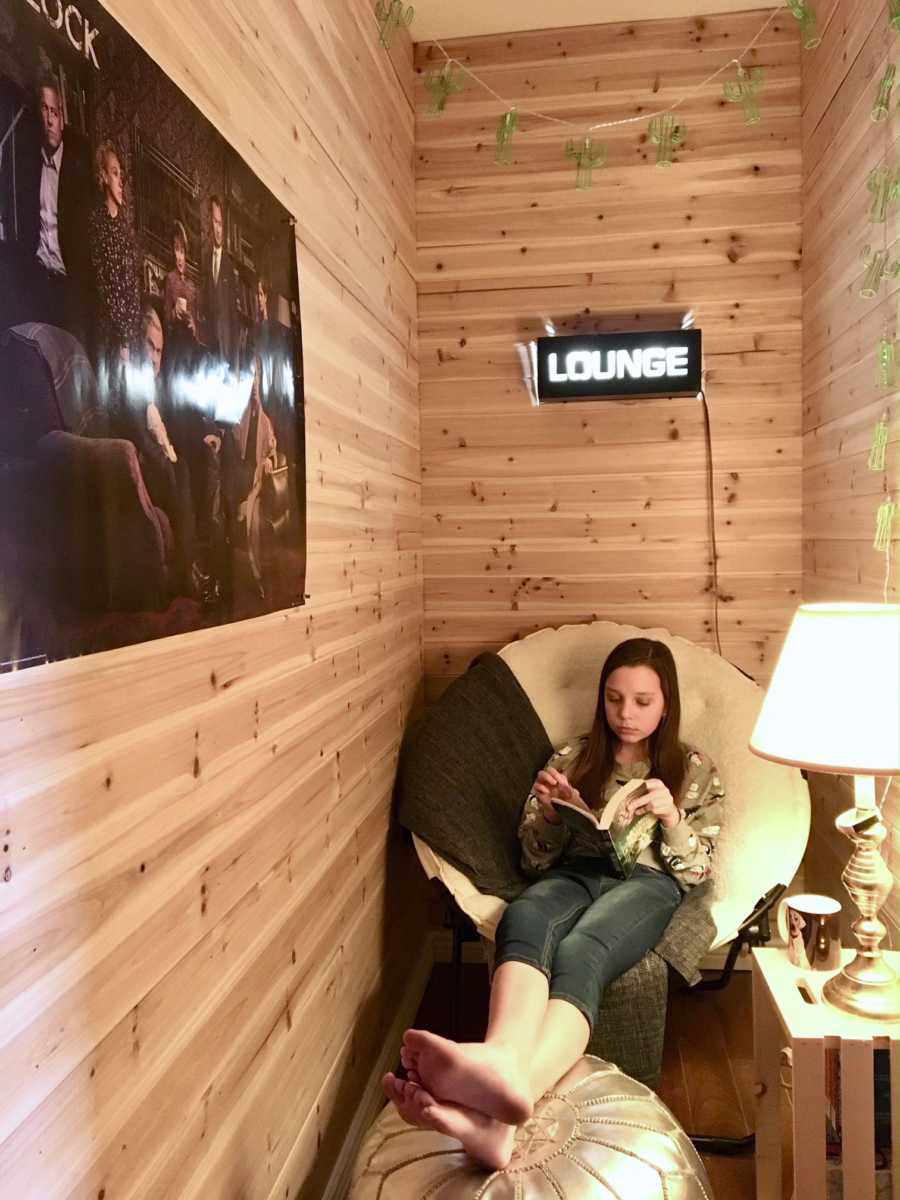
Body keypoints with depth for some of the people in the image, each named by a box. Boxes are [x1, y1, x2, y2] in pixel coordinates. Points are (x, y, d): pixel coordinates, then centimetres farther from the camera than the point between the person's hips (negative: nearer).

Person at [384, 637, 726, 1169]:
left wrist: (670, 815, -7)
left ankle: (502, 1114, -68)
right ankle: (501, 1066, -69)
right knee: (524, 918, -39)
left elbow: (697, 871, 13)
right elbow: (536, 859, 19)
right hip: (575, 873, 2)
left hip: (647, 882, -2)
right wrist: (548, 810, -3)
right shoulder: (573, 758, 23)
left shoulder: (696, 771, 20)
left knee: (579, 950, -40)